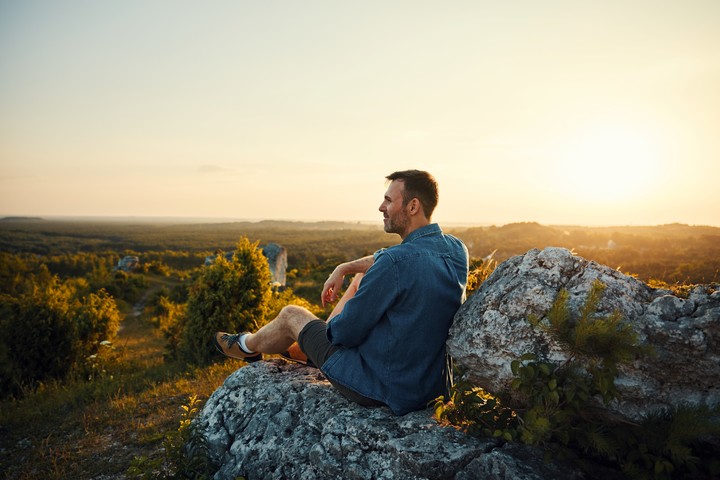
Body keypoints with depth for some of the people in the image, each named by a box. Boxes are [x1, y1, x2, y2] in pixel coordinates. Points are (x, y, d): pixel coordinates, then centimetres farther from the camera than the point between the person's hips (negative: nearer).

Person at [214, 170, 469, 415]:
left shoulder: (396, 262, -30)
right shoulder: (456, 249, -3)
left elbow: (345, 331, -20)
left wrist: (332, 326, 2)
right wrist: (343, 268, 8)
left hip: (383, 387, -7)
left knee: (291, 315, 11)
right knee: (363, 278, 20)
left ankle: (248, 346, 46)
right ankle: (304, 348, 37)